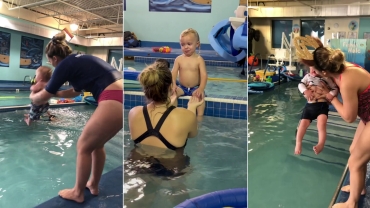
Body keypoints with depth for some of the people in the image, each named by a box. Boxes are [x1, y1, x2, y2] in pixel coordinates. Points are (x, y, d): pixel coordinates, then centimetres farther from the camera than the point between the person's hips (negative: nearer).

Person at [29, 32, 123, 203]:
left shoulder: (65, 65, 1)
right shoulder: (80, 60, 24)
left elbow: (41, 99, 12)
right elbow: (75, 92, 38)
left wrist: (33, 96, 33)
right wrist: (54, 93, 45)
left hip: (113, 102, -9)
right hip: (119, 98, 9)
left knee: (83, 146, 10)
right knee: (96, 144, 24)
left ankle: (78, 193, 27)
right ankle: (93, 185, 39)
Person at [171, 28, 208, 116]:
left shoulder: (199, 59, -6)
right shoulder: (179, 59, 0)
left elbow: (204, 75, -13)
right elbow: (174, 73, -8)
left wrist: (201, 88, -29)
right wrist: (173, 85, -28)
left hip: (195, 88, -2)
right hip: (182, 88, 3)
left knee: (200, 95, -31)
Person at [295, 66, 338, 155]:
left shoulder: (326, 78, 4)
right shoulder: (307, 76, 12)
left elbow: (335, 88, 6)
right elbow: (300, 84, 5)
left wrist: (331, 94, -16)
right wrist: (305, 91, -15)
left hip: (322, 105, -3)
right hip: (309, 105, 3)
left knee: (321, 123, -23)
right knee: (303, 123, -1)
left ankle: (321, 144, -26)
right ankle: (298, 144, 8)